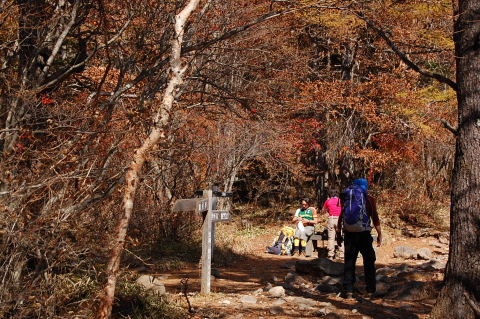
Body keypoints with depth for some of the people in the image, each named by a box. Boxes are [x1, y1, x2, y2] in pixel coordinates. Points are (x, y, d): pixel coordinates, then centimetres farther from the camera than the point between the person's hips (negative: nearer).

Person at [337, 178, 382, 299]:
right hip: (364, 234, -2)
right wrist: (379, 235, 1)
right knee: (369, 263, 9)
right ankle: (370, 291, 9)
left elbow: (341, 216, 6)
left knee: (349, 263, 7)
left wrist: (338, 230, 14)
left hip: (349, 234, 2)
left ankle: (349, 291, 3)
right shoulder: (370, 200, 1)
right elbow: (375, 218, -2)